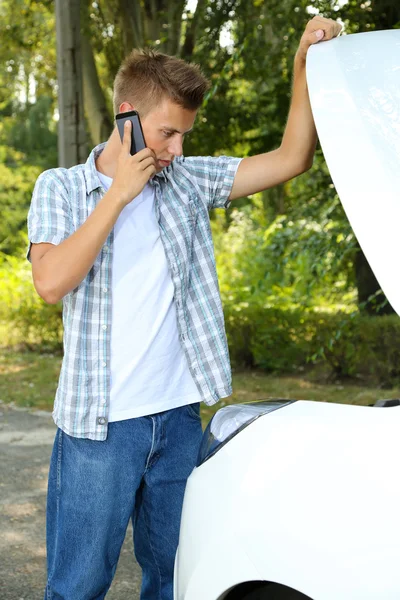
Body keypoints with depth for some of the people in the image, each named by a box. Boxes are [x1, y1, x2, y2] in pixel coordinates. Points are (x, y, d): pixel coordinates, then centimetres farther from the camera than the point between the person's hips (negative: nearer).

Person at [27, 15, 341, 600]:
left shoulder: (188, 181, 7)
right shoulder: (60, 188, 0)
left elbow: (291, 159, 5)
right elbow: (51, 282, -16)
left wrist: (306, 63, -6)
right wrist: (120, 192, -14)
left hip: (179, 418, 4)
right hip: (99, 425, -3)